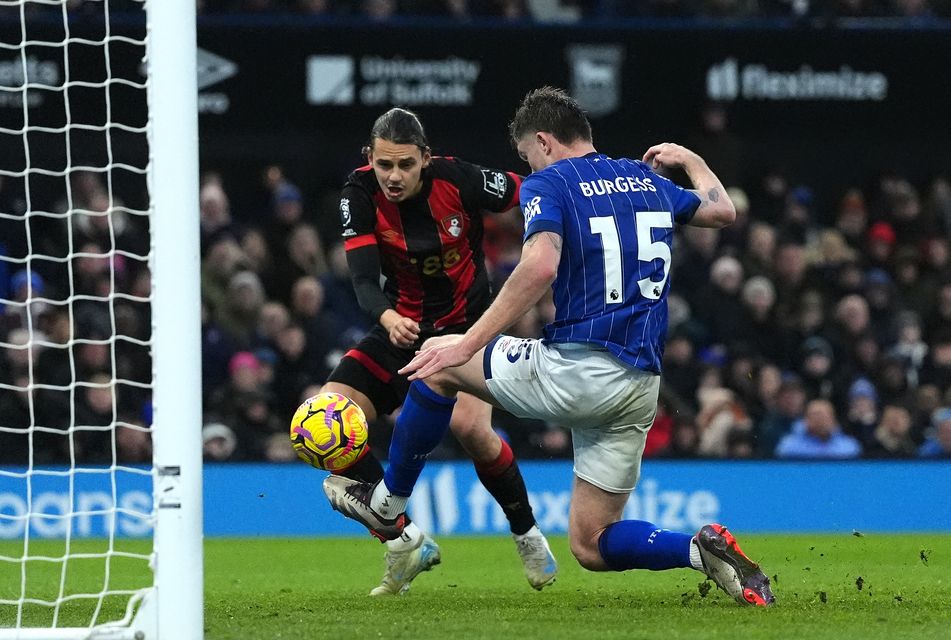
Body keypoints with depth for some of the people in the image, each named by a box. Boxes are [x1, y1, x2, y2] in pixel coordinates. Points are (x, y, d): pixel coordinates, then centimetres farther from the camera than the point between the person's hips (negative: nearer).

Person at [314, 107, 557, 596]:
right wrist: (388, 319, -44)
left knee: (470, 426, -29)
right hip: (402, 328, 3)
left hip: (467, 326, -3)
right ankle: (406, 543, -3)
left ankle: (526, 533, -1)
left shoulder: (458, 181, -20)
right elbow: (364, 280, -24)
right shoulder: (360, 195, -14)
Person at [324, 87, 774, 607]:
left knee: (439, 362, 18)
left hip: (575, 370, -6)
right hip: (639, 388, 6)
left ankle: (387, 505, 26)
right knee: (591, 547, 13)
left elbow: (540, 267, -22)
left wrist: (469, 345, -21)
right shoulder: (648, 180, 16)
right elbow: (722, 211, 33)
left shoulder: (548, 183, -4)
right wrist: (690, 161, 52)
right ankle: (704, 551, -12)